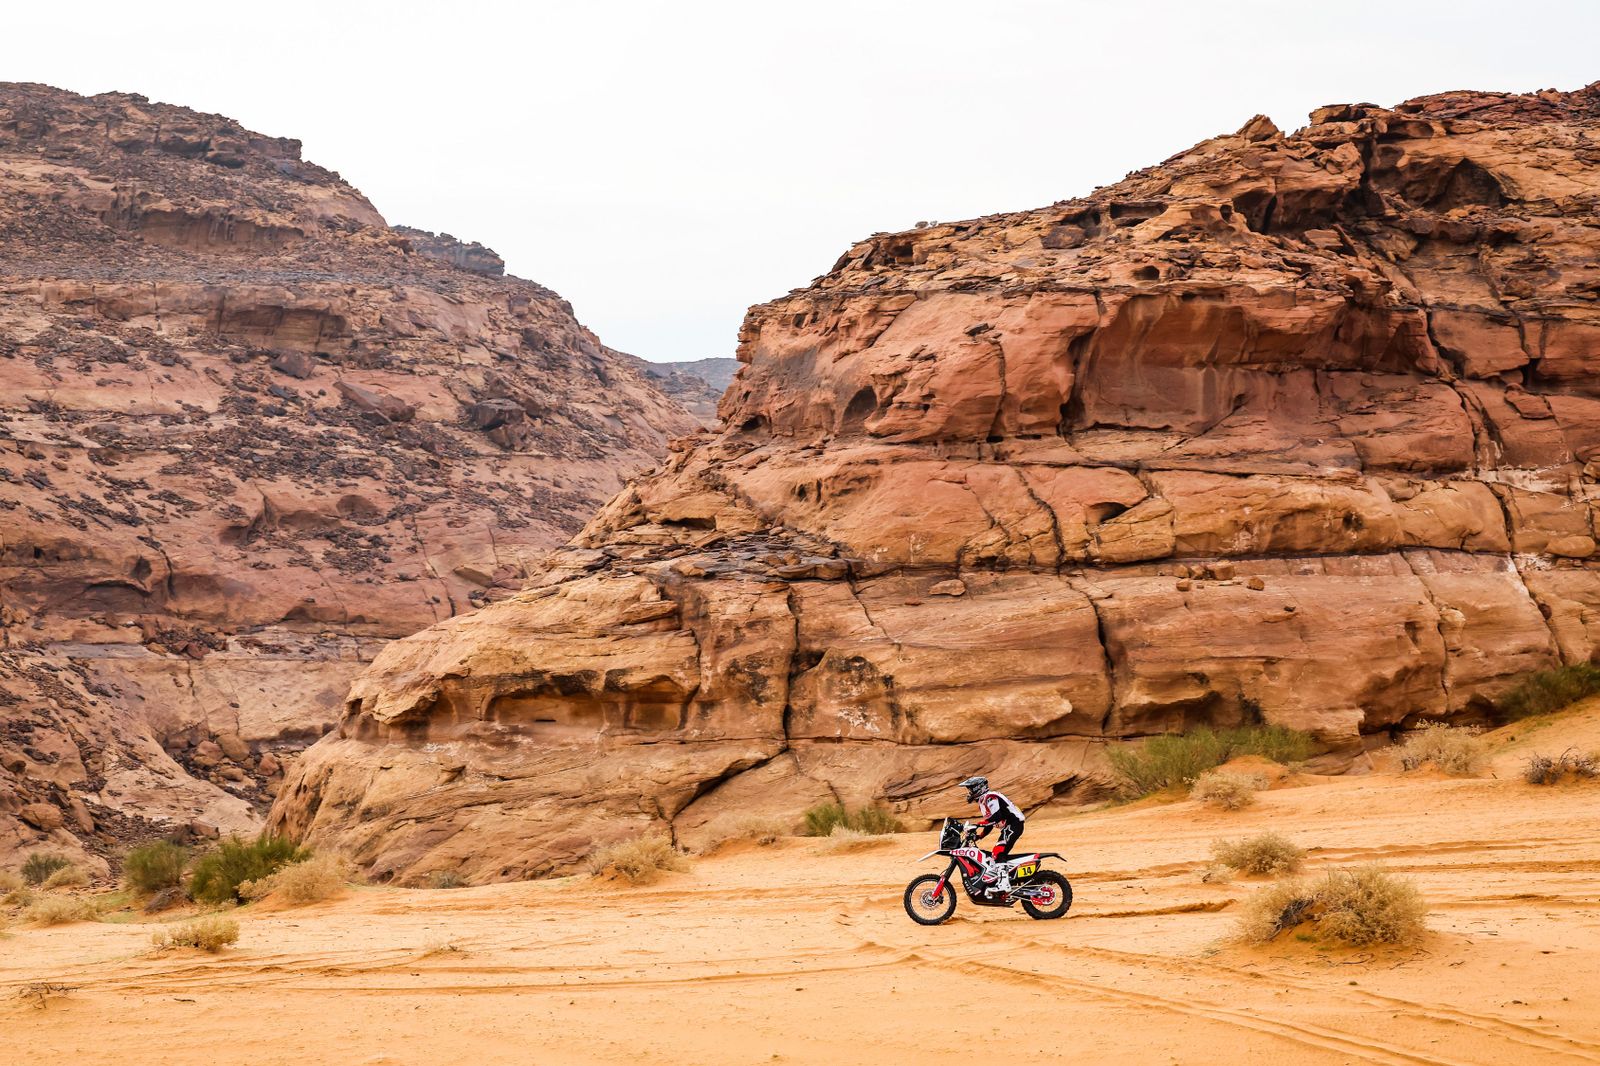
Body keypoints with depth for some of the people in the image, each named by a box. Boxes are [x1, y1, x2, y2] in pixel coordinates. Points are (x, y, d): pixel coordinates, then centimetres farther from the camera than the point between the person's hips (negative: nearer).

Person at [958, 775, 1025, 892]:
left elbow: (995, 817, -26)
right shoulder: (983, 801, 22)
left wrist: (976, 825, -28)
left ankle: (1003, 882, -31)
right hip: (1008, 828, 11)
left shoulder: (989, 797, -11)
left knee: (997, 854, -21)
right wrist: (977, 837, 14)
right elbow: (989, 824, 25)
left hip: (1013, 825, -11)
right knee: (995, 855, 14)